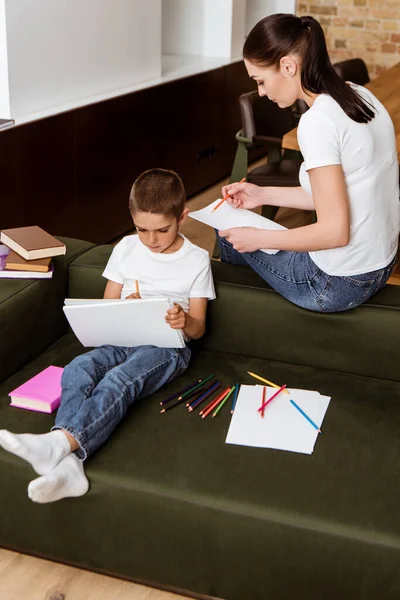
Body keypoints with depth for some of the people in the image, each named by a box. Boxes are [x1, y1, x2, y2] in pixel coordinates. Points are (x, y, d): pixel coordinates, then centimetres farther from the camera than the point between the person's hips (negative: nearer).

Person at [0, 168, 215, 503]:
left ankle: (59, 442, -57)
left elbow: (198, 329, 3)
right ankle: (68, 464, -48)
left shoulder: (197, 260, 2)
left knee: (119, 380, -36)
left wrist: (185, 321, -23)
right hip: (123, 338, 4)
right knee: (77, 370, -30)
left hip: (167, 347, -3)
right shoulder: (127, 249, 11)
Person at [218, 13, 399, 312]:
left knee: (229, 238, 14)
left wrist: (258, 238, -12)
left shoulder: (317, 121, -24)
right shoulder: (358, 95, 2)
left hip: (339, 284, -8)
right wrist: (263, 194, 11)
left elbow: (334, 231, -25)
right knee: (231, 228, 24)